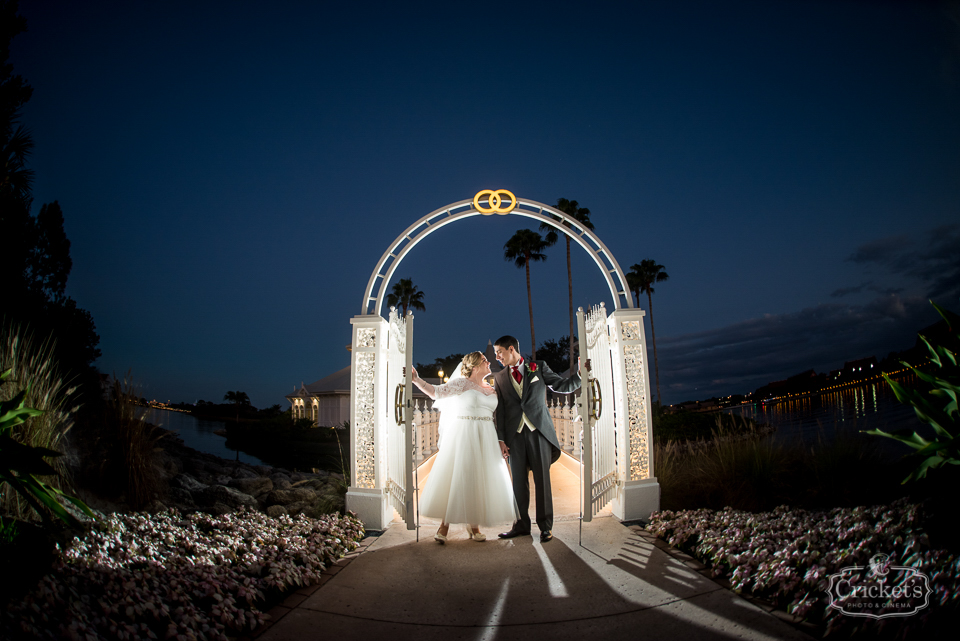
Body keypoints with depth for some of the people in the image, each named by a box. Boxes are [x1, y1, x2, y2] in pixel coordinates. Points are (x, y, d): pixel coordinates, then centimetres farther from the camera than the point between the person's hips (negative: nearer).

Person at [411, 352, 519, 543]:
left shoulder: (492, 390, 16)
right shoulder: (462, 383, -1)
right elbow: (436, 392, -13)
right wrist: (416, 379, -24)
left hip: (485, 440, 5)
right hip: (463, 436, -5)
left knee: (479, 479, 5)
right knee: (455, 477, -5)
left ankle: (474, 526, 14)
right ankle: (444, 526, 2)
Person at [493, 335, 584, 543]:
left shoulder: (539, 367, 7)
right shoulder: (499, 378, 12)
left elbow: (563, 386, 5)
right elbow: (500, 411, 9)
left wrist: (580, 373, -11)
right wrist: (501, 439, 2)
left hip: (539, 431, -2)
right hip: (515, 434, 2)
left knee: (542, 480, 1)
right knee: (519, 482, 5)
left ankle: (545, 526, 11)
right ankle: (521, 525, 17)